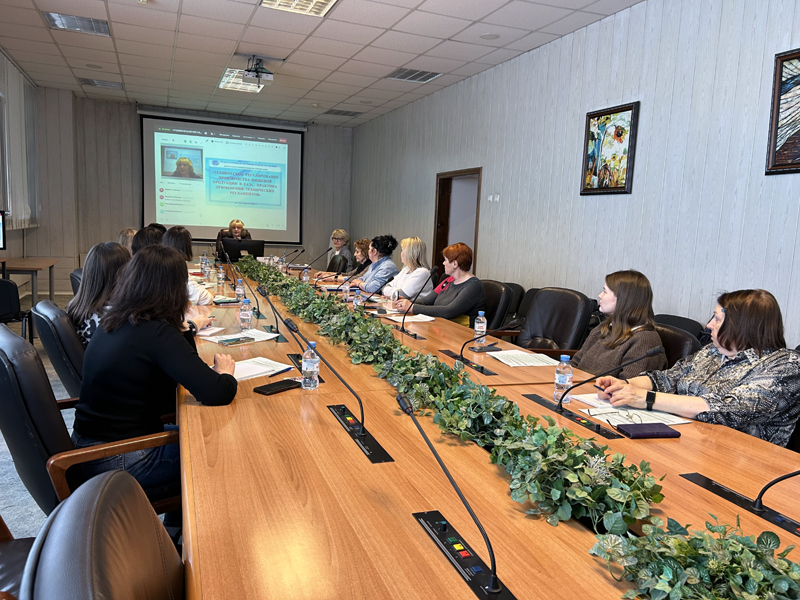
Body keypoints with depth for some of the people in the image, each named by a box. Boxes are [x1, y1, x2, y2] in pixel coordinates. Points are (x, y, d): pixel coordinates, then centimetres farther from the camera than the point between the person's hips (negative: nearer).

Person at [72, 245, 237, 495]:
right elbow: (217, 394, -29)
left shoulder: (113, 321, 2)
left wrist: (187, 328, 8)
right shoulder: (157, 333, -25)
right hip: (117, 461, -8)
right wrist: (224, 372, -9)